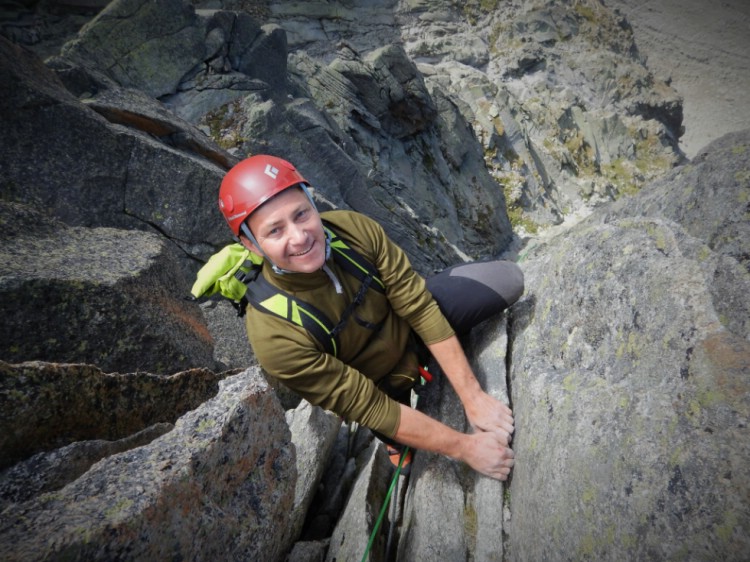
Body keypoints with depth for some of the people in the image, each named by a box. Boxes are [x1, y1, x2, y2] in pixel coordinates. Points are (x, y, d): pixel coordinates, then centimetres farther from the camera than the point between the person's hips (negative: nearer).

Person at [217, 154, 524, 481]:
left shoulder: (354, 228, -26)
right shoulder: (274, 334, -35)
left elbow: (421, 309, -20)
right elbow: (369, 407, -27)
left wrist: (473, 397, -20)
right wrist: (464, 447, -23)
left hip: (408, 325, 2)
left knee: (507, 278, -5)